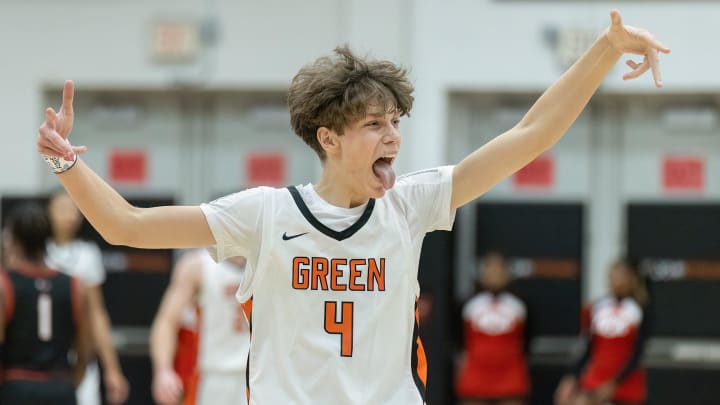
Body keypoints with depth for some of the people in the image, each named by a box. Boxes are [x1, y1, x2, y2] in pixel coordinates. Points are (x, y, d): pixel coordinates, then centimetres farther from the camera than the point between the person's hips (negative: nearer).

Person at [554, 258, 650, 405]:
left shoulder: (639, 311, -5)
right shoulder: (598, 308, 6)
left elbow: (636, 354, -11)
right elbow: (589, 350, 12)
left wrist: (614, 383, -20)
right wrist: (573, 377, 2)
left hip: (625, 381, -3)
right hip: (594, 382, 3)